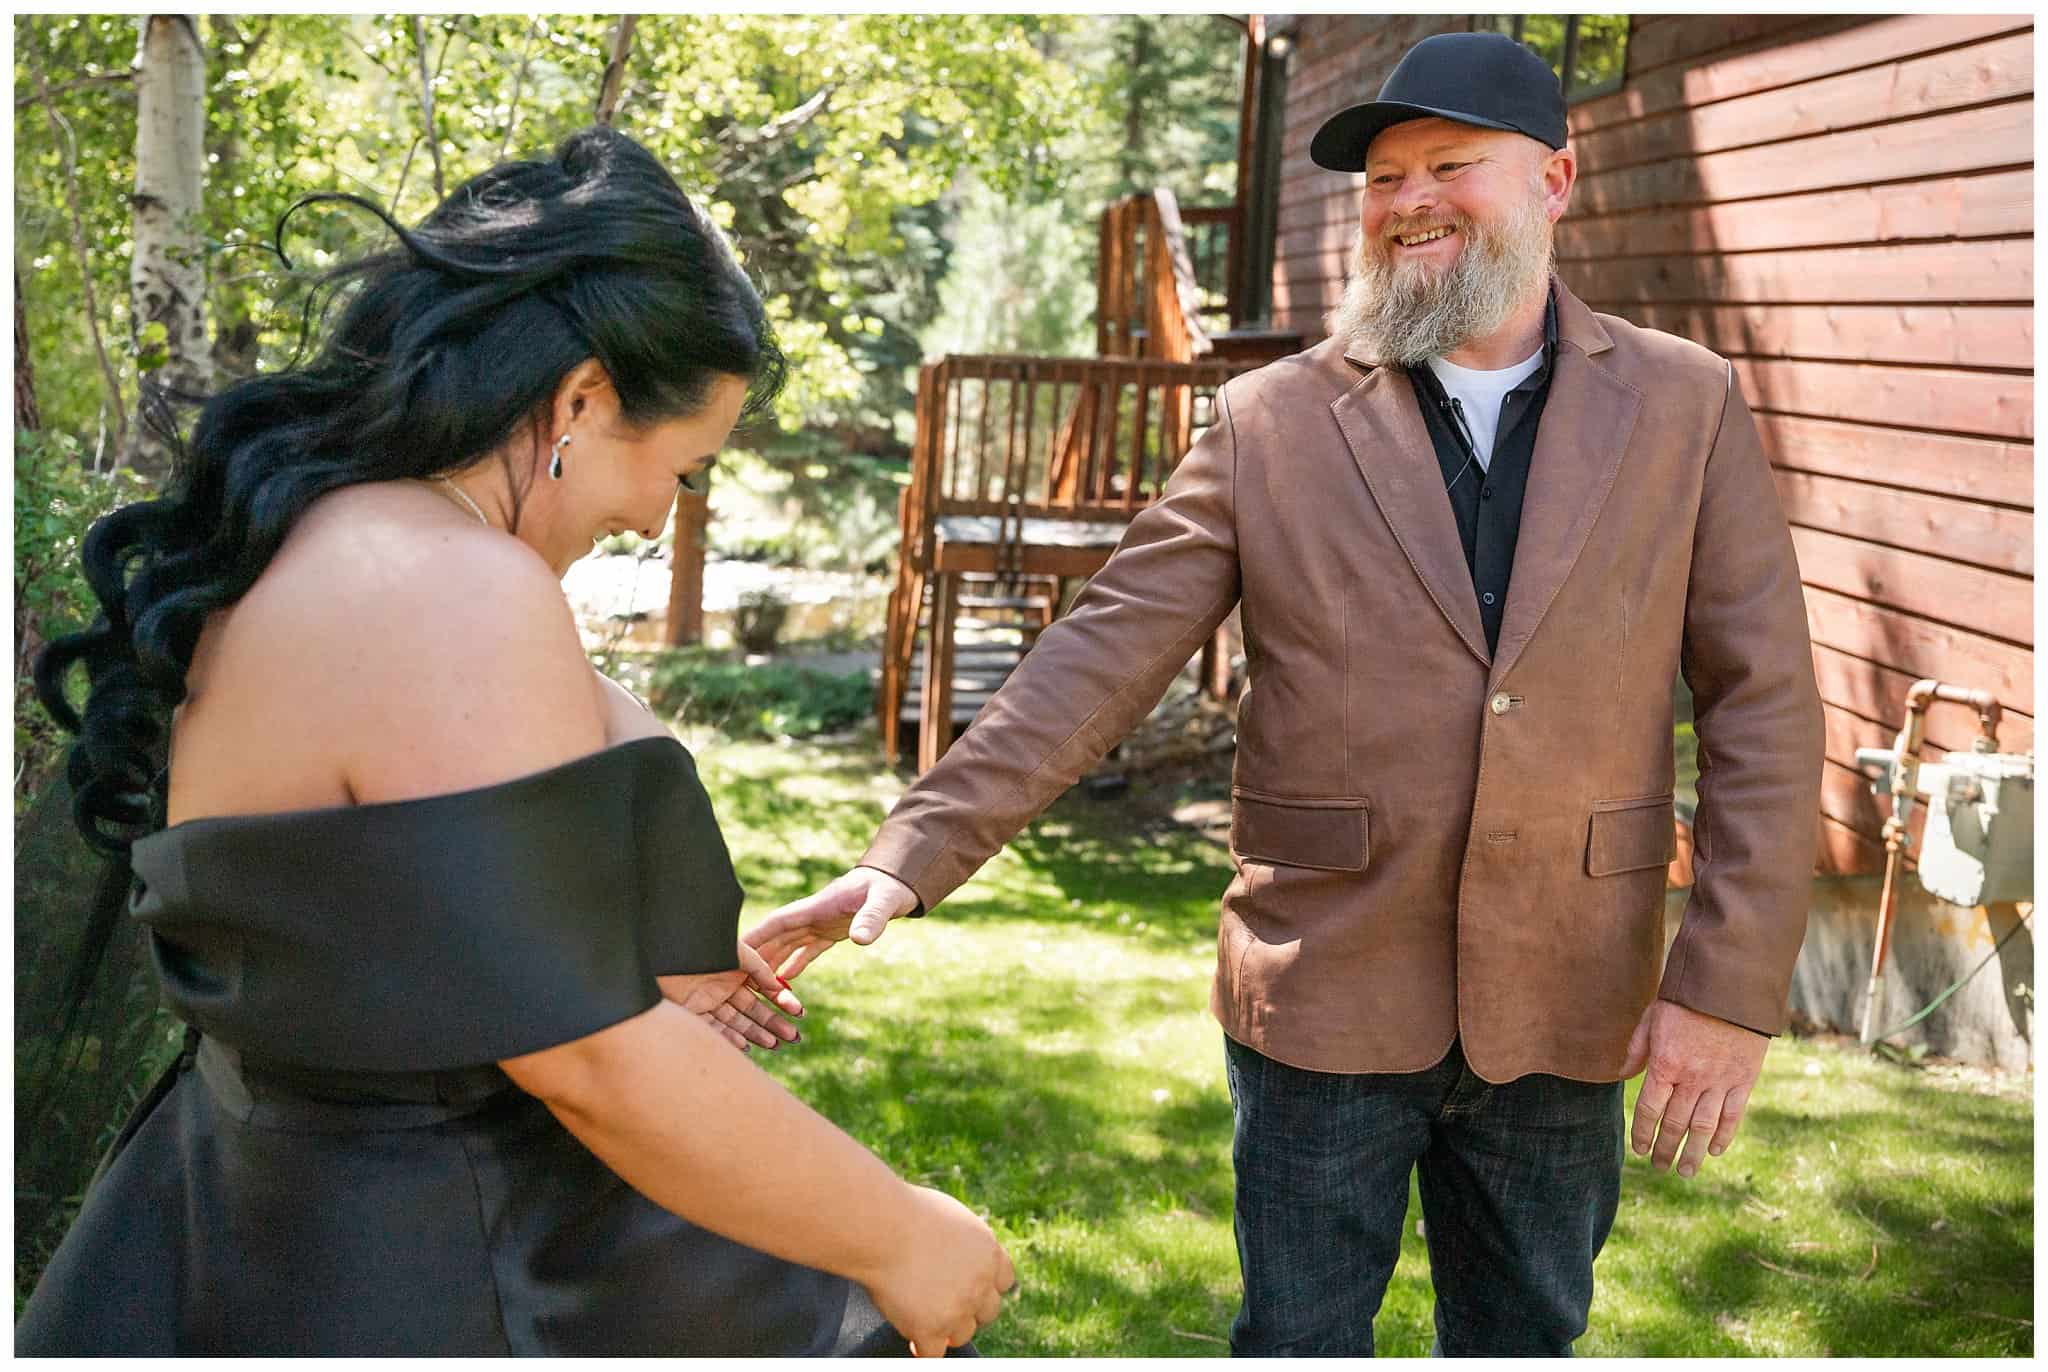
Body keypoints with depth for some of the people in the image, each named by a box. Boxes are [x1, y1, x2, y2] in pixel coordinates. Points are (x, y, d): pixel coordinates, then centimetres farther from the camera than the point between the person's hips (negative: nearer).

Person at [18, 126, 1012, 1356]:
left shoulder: (285, 556, 6)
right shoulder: (455, 598, -24)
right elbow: (588, 1060, -26)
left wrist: (644, 966, 17)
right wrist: (901, 1239, -16)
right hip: (441, 1291, -10)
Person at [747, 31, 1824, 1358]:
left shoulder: (1687, 408, 0)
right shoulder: (1273, 424, -3)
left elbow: (1766, 709, -1)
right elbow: (1103, 655, -8)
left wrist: (1732, 986, -8)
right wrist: (912, 853, -18)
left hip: (1564, 1012, 1)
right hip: (1325, 1001, -1)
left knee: (1523, 1339, 18)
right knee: (1300, 1338, 13)